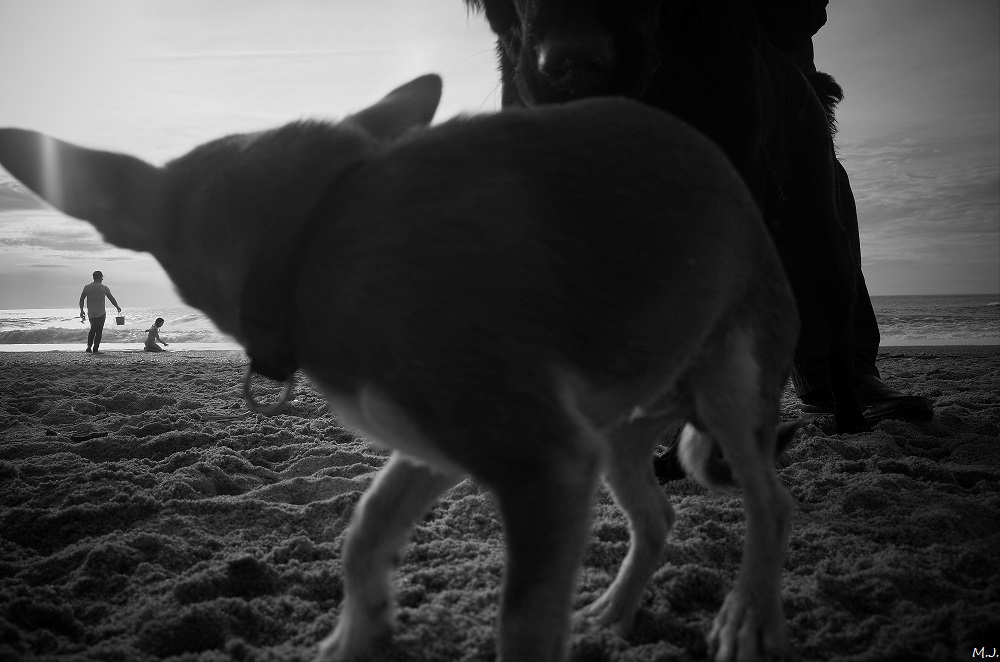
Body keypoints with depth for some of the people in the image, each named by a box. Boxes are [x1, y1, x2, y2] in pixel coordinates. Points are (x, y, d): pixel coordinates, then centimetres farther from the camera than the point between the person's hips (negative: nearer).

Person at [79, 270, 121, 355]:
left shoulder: (87, 287, 1)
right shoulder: (104, 288, -5)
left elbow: (81, 299, 0)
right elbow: (112, 299, 1)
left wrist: (81, 310, 8)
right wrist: (118, 307, 15)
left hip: (91, 313, 4)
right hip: (101, 313, -3)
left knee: (92, 330, 19)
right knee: (99, 331, 3)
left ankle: (89, 347, 5)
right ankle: (95, 349, 1)